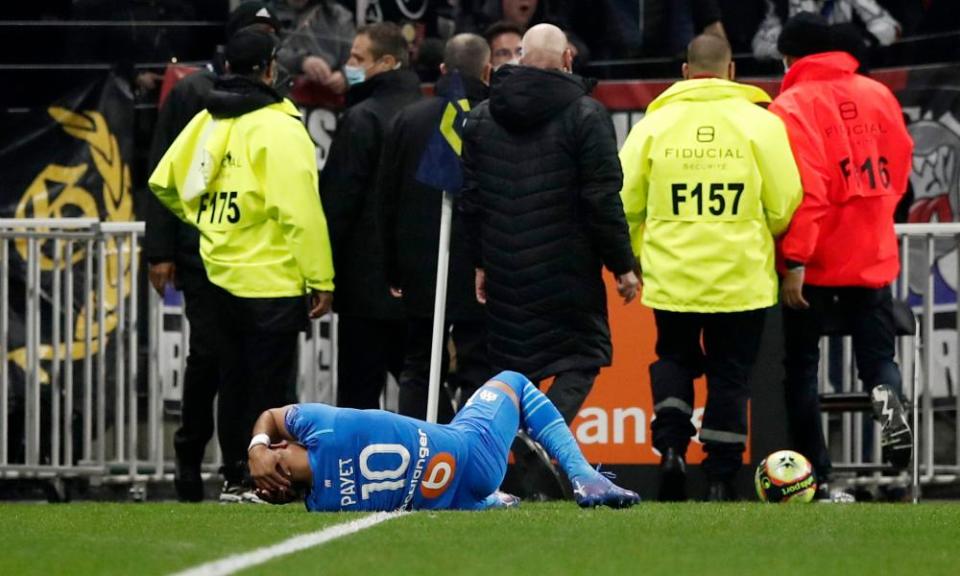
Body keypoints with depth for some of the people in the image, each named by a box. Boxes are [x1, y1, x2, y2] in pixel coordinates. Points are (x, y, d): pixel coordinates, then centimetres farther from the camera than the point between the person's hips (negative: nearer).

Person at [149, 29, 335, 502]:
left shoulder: (205, 122, 7)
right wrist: (320, 280, -16)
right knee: (270, 387, -1)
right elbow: (300, 211, -19)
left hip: (222, 274, 7)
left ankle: (233, 479, 19)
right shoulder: (279, 129, -15)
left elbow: (164, 182, 15)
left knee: (234, 381, 15)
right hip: (272, 281, -7)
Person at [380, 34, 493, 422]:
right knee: (479, 372, 0)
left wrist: (394, 271, 13)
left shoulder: (408, 120, 3)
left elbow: (388, 201, 7)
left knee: (418, 370, 12)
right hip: (480, 273, -3)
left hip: (420, 270, 3)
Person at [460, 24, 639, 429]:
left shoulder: (481, 118, 7)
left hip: (505, 273, 4)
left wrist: (482, 261, 20)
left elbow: (471, 200, 11)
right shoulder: (585, 115, -8)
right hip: (569, 270, -4)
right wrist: (623, 266, -2)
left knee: (512, 365, 12)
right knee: (581, 361, 3)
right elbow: (603, 201, -10)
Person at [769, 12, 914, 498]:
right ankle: (887, 400, -22)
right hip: (874, 256, 4)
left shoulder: (792, 107, -11)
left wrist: (794, 260, -16)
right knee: (876, 354, 13)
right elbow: (900, 168, 12)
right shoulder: (877, 95, 5)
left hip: (815, 262, -4)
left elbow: (802, 189, -18)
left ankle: (815, 477, 6)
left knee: (801, 366, 9)